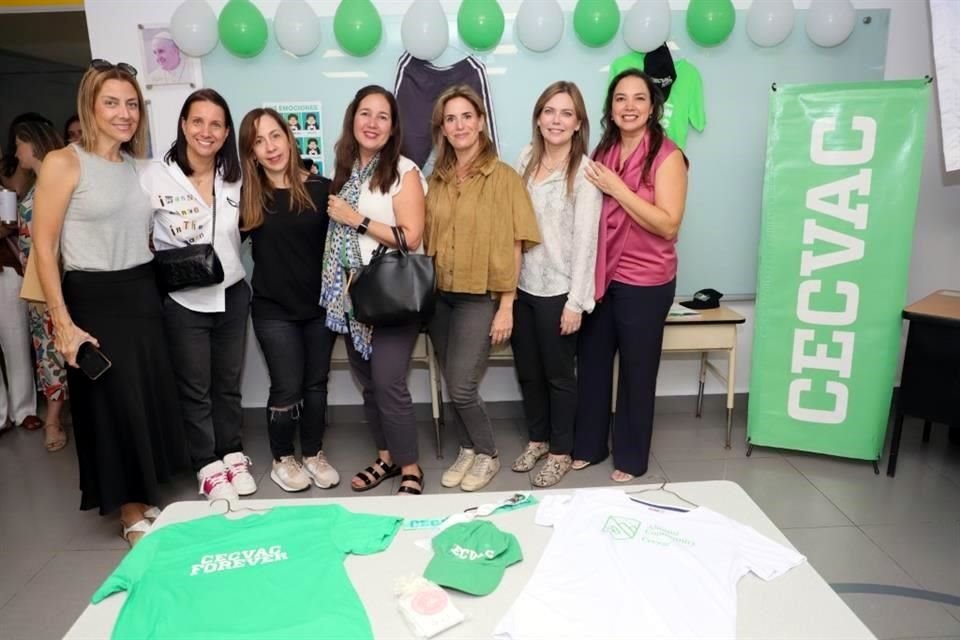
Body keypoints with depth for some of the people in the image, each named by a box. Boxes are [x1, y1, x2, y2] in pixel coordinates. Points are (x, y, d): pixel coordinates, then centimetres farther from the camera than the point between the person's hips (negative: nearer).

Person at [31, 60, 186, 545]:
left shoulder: (137, 167, 10)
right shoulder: (64, 163, -8)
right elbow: (44, 249, -11)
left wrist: (151, 286, 8)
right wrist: (63, 324, -16)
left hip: (143, 294, 6)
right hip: (94, 299, -6)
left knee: (151, 399, 11)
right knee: (114, 404, 4)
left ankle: (145, 500, 31)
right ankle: (131, 514, 22)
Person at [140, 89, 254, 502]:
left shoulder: (235, 177, 1)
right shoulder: (155, 177, -11)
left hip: (232, 295, 4)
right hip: (183, 301, -3)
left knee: (229, 382, 16)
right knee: (195, 388, 9)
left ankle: (232, 454, 32)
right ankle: (208, 465, 24)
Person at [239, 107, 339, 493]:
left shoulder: (321, 189, -4)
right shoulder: (246, 197, -3)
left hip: (320, 304, 1)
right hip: (273, 309, -1)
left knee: (316, 384, 12)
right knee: (287, 388, 3)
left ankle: (314, 455, 31)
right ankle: (282, 460, 26)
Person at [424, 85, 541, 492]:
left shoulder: (503, 177, -6)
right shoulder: (436, 179, 9)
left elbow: (512, 246, -8)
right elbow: (428, 240, 12)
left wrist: (506, 306, -11)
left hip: (480, 297, -5)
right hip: (440, 296, 5)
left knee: (461, 387, -7)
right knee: (453, 386, 11)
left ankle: (487, 455, 18)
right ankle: (468, 451, 31)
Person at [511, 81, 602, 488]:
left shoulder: (584, 172, -10)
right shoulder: (526, 159, 6)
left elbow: (585, 239, -13)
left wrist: (576, 301, -15)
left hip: (558, 290, -5)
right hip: (521, 285, 5)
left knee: (559, 374, 9)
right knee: (527, 370, 16)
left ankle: (561, 452, 27)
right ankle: (537, 439, 36)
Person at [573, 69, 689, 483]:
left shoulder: (667, 157, -10)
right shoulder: (602, 152, 8)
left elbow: (668, 225, -19)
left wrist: (617, 189, -19)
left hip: (644, 282, -5)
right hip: (600, 275, 5)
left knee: (636, 371, 7)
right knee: (591, 363, 12)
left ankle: (631, 459, 26)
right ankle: (588, 445, 31)